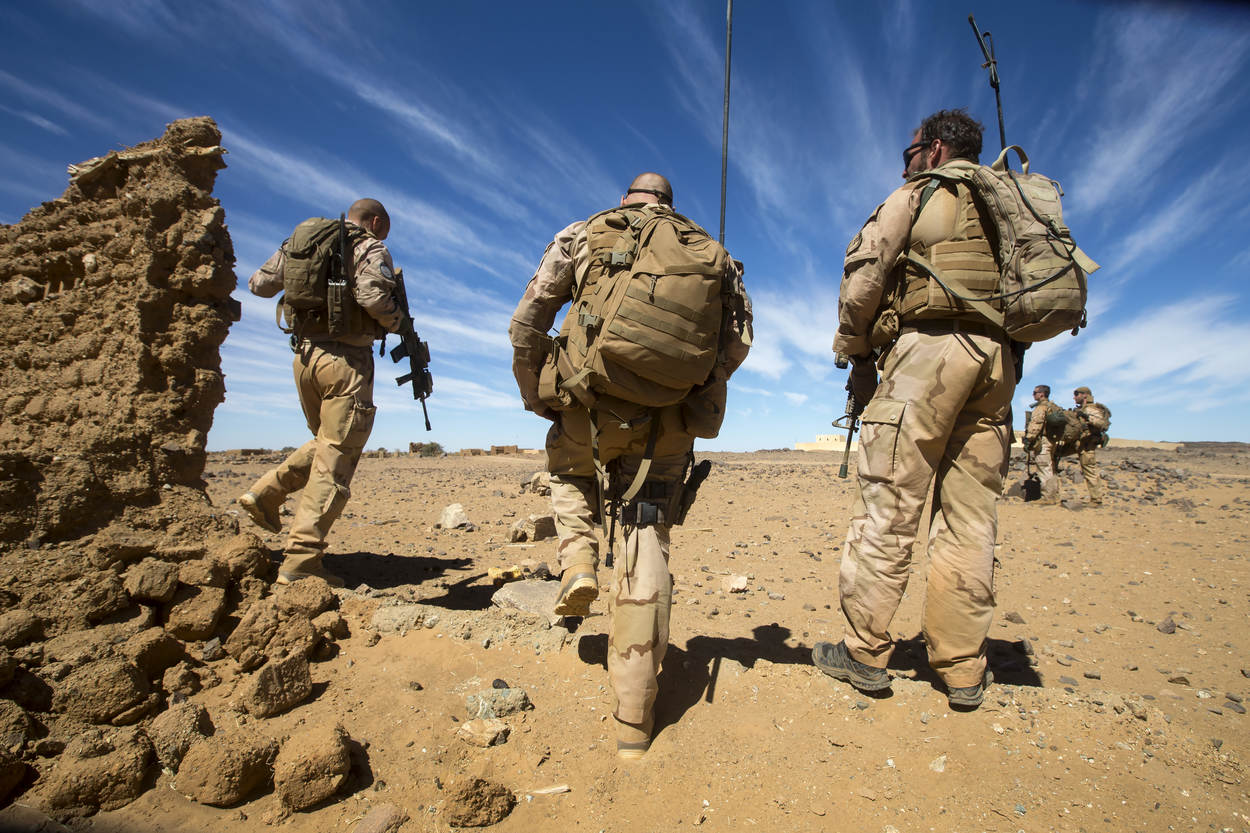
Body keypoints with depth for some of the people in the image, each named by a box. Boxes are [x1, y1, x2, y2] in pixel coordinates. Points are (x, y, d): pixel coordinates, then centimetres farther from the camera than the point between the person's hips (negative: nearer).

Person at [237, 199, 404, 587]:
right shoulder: (370, 249, -1)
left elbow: (259, 285, 20)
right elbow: (372, 295, -21)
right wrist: (398, 321, -3)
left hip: (303, 355, 7)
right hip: (345, 358, -7)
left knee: (327, 443, 27)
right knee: (335, 460, -4)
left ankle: (265, 492, 15)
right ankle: (300, 562, -3)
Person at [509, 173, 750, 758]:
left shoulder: (583, 235, 12)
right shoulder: (709, 251, 17)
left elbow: (527, 324, 5)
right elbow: (738, 334, 7)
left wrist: (537, 397, 14)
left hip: (594, 406, -1)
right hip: (669, 423, 1)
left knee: (570, 469, 34)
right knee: (645, 553, 4)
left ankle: (577, 562, 13)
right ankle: (634, 720, 7)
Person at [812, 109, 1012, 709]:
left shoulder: (915, 197, 9)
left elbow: (863, 276, -3)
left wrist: (858, 355, 5)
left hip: (927, 347, -6)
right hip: (998, 357, 6)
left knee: (888, 505, -4)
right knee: (970, 514, 5)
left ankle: (865, 652, 1)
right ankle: (963, 669, 9)